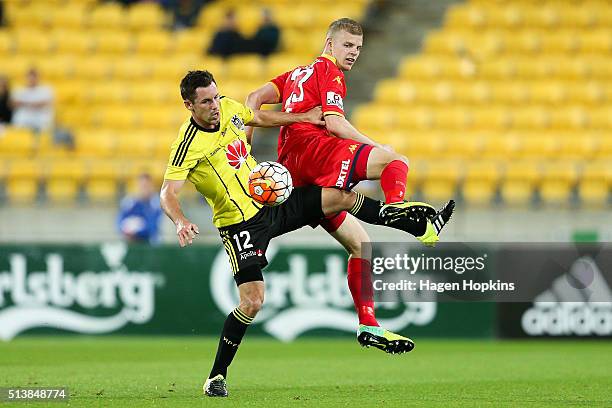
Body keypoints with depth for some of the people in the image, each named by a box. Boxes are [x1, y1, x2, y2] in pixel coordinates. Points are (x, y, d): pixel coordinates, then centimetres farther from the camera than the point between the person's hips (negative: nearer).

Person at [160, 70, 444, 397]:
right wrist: (181, 221, -47)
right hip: (240, 224, -7)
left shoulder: (229, 108, -2)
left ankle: (419, 226, 19)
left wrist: (302, 118, 23)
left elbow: (258, 117, 21)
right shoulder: (189, 144, -22)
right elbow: (168, 193, -28)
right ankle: (216, 378, -3)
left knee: (342, 197, 2)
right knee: (252, 301, -16)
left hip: (270, 202, 7)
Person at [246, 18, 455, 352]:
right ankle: (396, 207, -55)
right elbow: (334, 123, -9)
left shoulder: (298, 73, 32)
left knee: (359, 243, 10)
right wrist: (378, 149, -4)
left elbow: (255, 99, 22)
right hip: (312, 147, -9)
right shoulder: (329, 71, 5)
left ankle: (368, 325, 3)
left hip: (291, 169, 9)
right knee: (396, 161, -23)